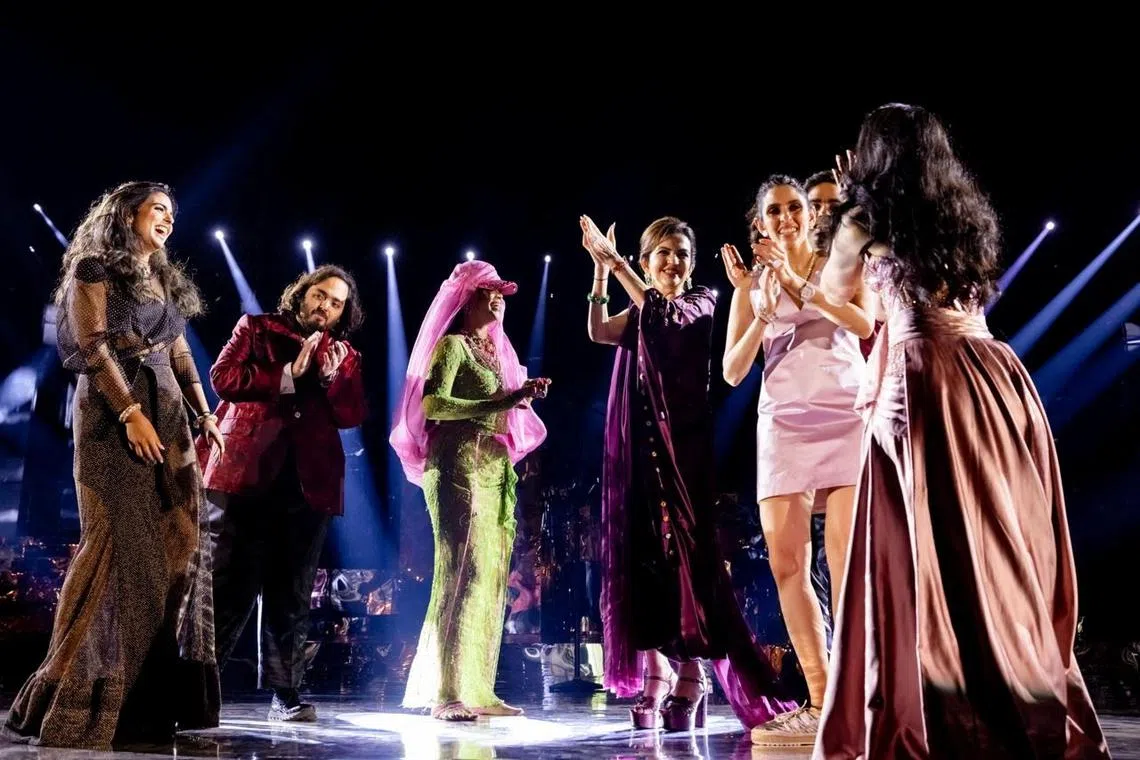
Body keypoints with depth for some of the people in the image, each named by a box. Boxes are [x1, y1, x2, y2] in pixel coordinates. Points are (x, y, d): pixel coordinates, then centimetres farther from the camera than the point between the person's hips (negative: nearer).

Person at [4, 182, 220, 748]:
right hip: (113, 414, -7)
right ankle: (71, 689, -3)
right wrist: (131, 412, -18)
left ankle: (156, 694, 5)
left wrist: (204, 413, 10)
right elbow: (93, 345, -10)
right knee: (119, 539, -12)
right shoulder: (95, 268, 0)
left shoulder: (167, 281, 20)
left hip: (167, 413, 7)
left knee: (176, 540, 0)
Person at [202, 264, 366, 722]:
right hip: (247, 472, -2)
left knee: (291, 593, 5)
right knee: (229, 583, -2)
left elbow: (353, 416, 7)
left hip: (308, 482, 3)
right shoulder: (255, 328, 12)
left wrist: (333, 377, -9)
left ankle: (285, 693, 10)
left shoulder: (345, 355, 18)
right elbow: (223, 377, -3)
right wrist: (288, 376, -9)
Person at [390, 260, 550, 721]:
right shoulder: (451, 344, -2)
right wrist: (497, 404, -22)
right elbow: (432, 404, -18)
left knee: (492, 579, 5)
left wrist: (523, 396, 4)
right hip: (458, 467, -8)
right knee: (463, 573, -14)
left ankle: (478, 690, 9)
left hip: (495, 471, 8)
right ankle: (446, 694, -11)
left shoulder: (496, 350, 21)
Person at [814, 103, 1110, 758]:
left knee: (932, 552, -3)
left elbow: (835, 291, 22)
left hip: (923, 378, -5)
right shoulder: (970, 212, 17)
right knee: (1007, 544, 8)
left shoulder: (865, 224, 4)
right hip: (995, 372, 5)